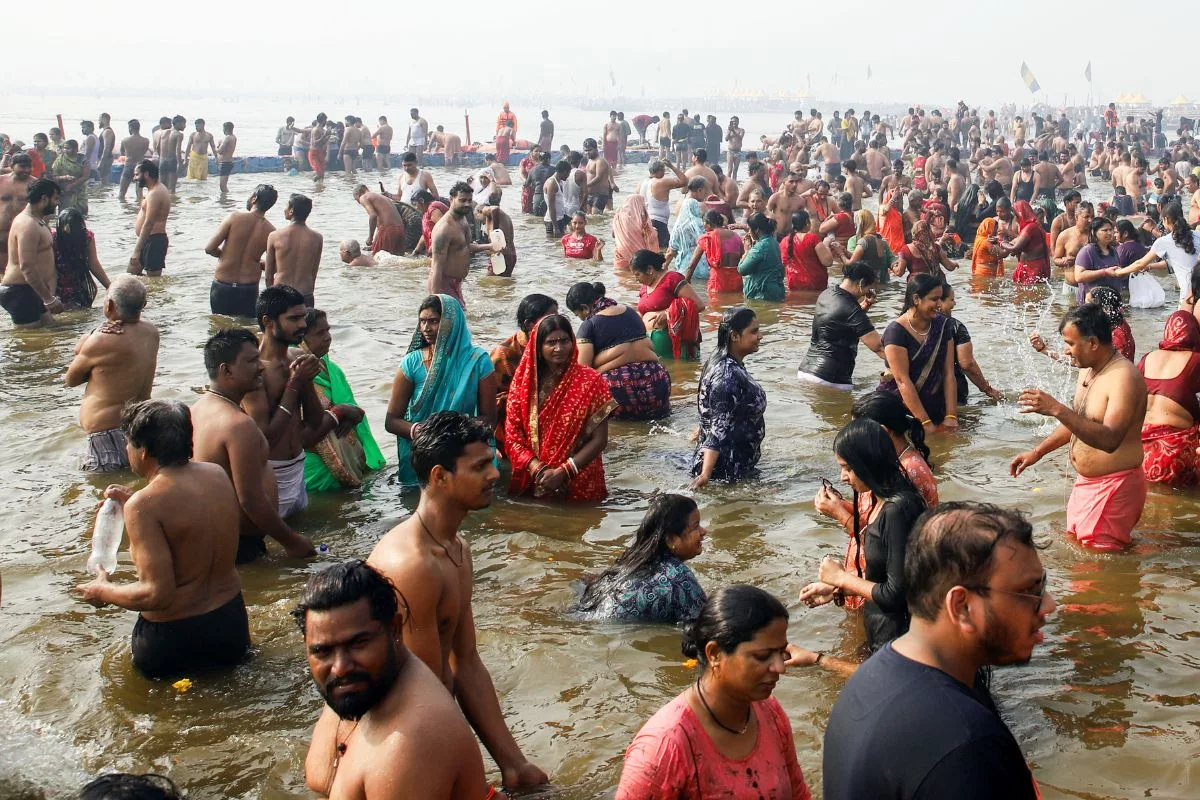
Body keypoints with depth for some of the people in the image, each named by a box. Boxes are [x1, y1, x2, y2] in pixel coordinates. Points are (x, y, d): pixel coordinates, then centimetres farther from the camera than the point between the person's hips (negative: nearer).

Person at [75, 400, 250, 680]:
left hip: (173, 640, -7)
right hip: (232, 623, 7)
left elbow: (157, 594, -24)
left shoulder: (144, 505, -23)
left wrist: (103, 592, -6)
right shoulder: (217, 475, -2)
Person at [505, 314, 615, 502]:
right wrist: (536, 468, -16)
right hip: (531, 483, 2)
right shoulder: (523, 381, 1)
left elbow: (599, 439, -8)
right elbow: (512, 433, -1)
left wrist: (562, 472, -16)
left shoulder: (590, 381, -6)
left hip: (578, 485, -2)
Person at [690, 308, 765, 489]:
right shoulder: (728, 375, -22)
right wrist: (706, 474, -33)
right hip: (728, 469, -10)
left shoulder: (721, 361, 8)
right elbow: (720, 428, -27)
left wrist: (703, 429, 41)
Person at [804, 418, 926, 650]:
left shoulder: (897, 510, -24)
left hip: (896, 637, -8)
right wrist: (836, 588, 3)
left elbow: (895, 594, -23)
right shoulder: (883, 501, 3)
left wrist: (841, 577, -12)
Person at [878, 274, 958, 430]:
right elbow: (903, 381, -19)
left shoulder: (941, 325, 2)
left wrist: (951, 416, -10)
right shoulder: (896, 332, -16)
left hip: (934, 404, 5)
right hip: (900, 405, -5)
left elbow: (949, 374, -1)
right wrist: (925, 423, -21)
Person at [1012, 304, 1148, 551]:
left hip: (1114, 485, -10)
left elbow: (1109, 439, -35)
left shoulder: (1124, 377, -22)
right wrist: (1037, 452, 20)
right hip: (1086, 481, 10)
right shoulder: (1088, 370, 8)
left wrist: (1057, 410, -40)